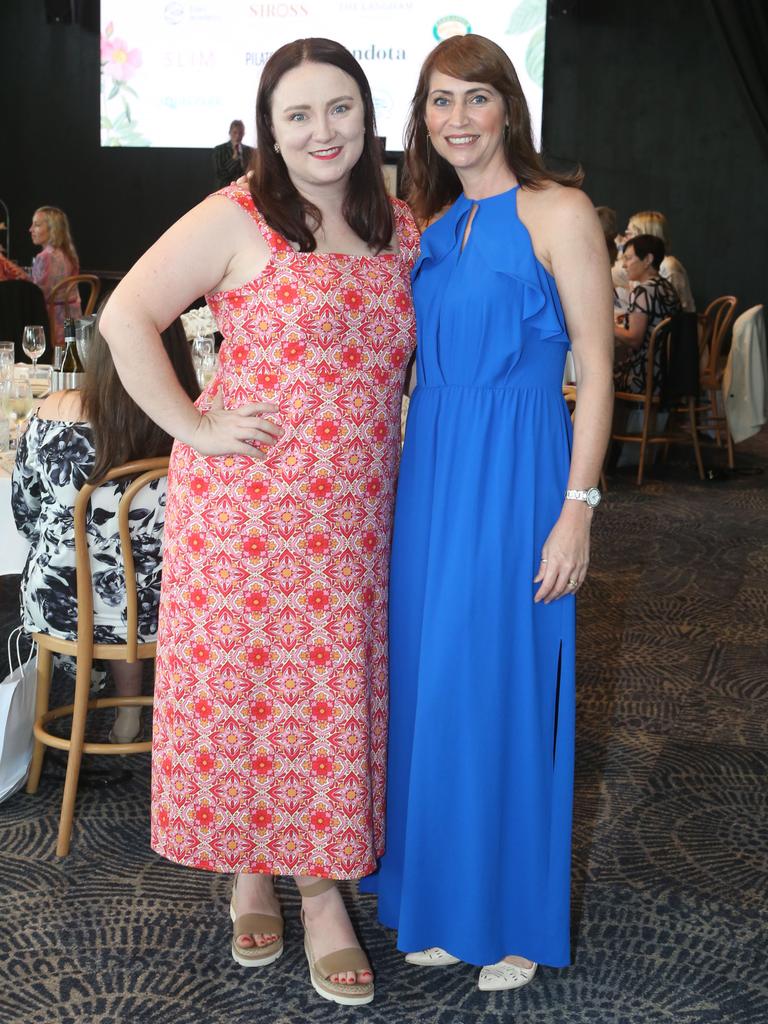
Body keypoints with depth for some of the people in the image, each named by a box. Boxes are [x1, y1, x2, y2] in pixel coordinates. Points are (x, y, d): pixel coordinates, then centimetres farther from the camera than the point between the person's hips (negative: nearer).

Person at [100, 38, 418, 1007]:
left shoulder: (401, 229, 10)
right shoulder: (237, 219, -6)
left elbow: (406, 348, 25)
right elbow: (125, 318, -9)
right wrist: (194, 427, -13)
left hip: (354, 514, 4)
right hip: (244, 503, -4)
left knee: (335, 692, 9)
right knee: (239, 682, 5)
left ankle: (322, 888, 25)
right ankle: (249, 873, 26)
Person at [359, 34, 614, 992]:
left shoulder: (556, 212, -6)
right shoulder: (430, 226, 12)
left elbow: (596, 368, -9)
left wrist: (577, 508, -14)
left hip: (515, 476, -6)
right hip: (430, 471, 6)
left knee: (507, 684, 2)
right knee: (431, 680, 11)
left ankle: (516, 919, 20)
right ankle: (443, 901, 28)